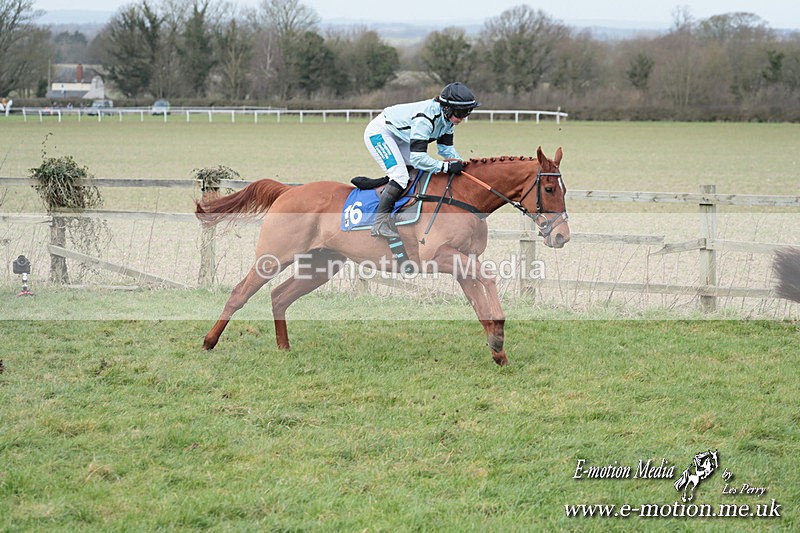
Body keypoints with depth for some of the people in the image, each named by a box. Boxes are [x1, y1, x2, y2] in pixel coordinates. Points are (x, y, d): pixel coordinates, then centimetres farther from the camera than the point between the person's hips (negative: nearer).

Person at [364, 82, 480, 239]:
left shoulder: (447, 118, -10)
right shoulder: (425, 118, -37)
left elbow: (445, 147, 2)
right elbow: (417, 157, -39)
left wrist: (459, 163, -14)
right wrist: (447, 167, -37)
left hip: (399, 137, 10)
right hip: (378, 133, -10)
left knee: (418, 171, 6)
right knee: (400, 175, -21)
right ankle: (380, 224, -20)